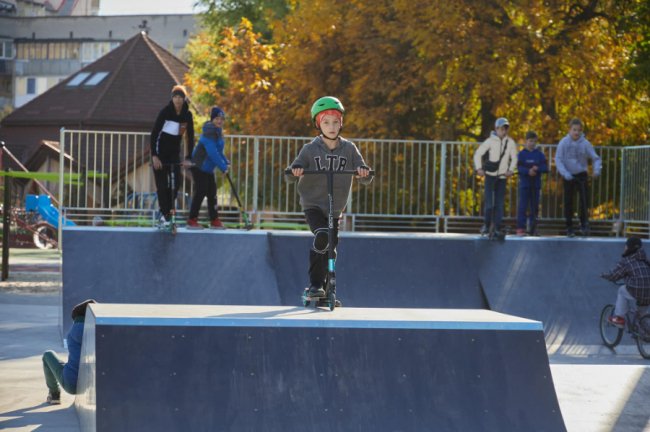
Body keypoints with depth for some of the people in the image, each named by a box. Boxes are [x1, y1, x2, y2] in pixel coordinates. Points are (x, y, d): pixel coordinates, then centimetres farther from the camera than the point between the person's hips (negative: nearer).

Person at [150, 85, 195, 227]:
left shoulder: (187, 115, -4)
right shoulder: (165, 112, -16)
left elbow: (190, 137, 0)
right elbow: (154, 133, -18)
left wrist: (188, 158, -9)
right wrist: (154, 156, -25)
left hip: (174, 152, 4)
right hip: (160, 152, -4)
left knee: (176, 182, -3)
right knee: (162, 184, -7)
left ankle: (167, 211, 12)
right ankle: (164, 215, -5)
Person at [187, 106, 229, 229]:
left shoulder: (218, 132, 11)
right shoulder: (209, 132, -21)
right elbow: (212, 152, -29)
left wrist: (225, 162, 9)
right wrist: (223, 167, -27)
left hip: (208, 168, 10)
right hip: (199, 167, -10)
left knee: (212, 193, 11)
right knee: (200, 192, -10)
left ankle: (214, 221, 16)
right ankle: (192, 221, -5)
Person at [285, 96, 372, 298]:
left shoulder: (349, 149, 0)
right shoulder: (311, 149, -4)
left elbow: (366, 179, -2)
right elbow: (291, 176, -5)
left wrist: (364, 172, -25)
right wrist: (295, 170, -29)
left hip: (335, 208, 3)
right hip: (313, 204, -3)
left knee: (330, 248, 8)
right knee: (322, 236, -26)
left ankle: (326, 288, 26)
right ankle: (315, 284, -16)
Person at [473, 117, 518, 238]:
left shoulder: (510, 142, 2)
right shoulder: (490, 141, -5)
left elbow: (514, 158, 10)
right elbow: (478, 154, -2)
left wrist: (511, 170, -6)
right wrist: (479, 168, -13)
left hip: (502, 176, 3)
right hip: (490, 175, -3)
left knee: (499, 203, 4)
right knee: (489, 202, -8)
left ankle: (498, 228, 9)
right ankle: (487, 225, 4)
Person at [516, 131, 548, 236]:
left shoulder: (539, 154, 7)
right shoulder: (522, 154, 1)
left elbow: (545, 168, 1)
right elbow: (519, 168, -9)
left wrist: (537, 169, -18)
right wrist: (528, 171, -25)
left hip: (536, 184, 3)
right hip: (524, 184, -3)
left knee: (534, 207, 6)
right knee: (523, 206, -6)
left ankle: (533, 228, 12)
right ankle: (520, 228, -7)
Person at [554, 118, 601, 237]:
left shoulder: (585, 143, -5)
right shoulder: (564, 143, -7)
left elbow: (595, 158, -2)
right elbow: (558, 159, -8)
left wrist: (597, 169, -21)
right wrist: (565, 173, -21)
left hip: (582, 175, 0)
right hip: (568, 176, 0)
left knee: (585, 199, -11)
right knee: (568, 202, 2)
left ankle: (584, 224, 0)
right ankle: (569, 227, 12)